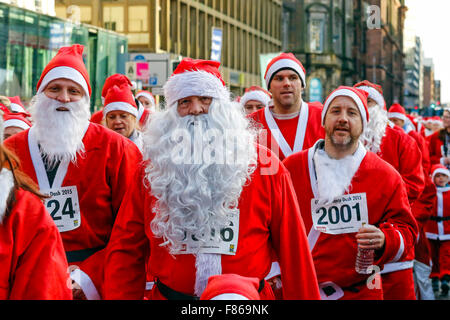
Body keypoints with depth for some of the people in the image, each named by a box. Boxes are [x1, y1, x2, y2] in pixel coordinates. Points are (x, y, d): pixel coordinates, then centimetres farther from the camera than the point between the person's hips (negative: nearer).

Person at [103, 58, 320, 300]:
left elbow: (292, 249, -3)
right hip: (168, 293, 1)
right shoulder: (152, 170, -1)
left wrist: (306, 298, -5)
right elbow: (125, 248, 0)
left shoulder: (266, 166, -4)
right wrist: (120, 297, -10)